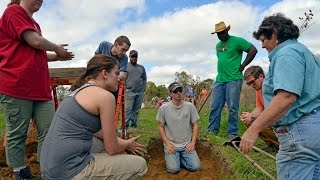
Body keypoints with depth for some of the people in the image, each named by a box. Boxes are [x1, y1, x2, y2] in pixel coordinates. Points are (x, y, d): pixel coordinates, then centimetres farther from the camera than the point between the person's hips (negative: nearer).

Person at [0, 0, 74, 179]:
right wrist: (57, 48, 4)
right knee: (17, 134, 3)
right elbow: (36, 41, -13)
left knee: (49, 131, 3)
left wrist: (58, 56, 15)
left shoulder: (34, 23, 24)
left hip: (40, 87, 8)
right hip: (16, 86, -8)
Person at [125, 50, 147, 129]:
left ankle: (133, 124, 15)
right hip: (129, 91, -4)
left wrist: (143, 88, 8)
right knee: (128, 109, -8)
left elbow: (144, 79, 19)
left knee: (136, 110, 7)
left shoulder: (141, 67, 19)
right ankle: (125, 125, -3)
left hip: (140, 92, 4)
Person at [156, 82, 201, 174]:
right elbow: (161, 127, 0)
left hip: (187, 145, 2)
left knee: (195, 167, -13)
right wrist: (167, 143, -9)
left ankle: (179, 158, 14)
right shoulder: (164, 108, -8)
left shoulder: (190, 106, -4)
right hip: (171, 145, -2)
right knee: (173, 169, -18)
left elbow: (195, 125, 3)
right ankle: (170, 157, 14)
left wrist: (193, 142, -6)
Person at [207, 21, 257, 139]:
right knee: (215, 107, 4)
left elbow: (253, 50, -7)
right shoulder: (218, 45, 18)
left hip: (233, 80, -6)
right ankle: (212, 131, 13)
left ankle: (232, 134, 8)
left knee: (232, 108, -2)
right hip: (219, 80, 7)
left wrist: (242, 66, -7)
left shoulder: (237, 41, -2)